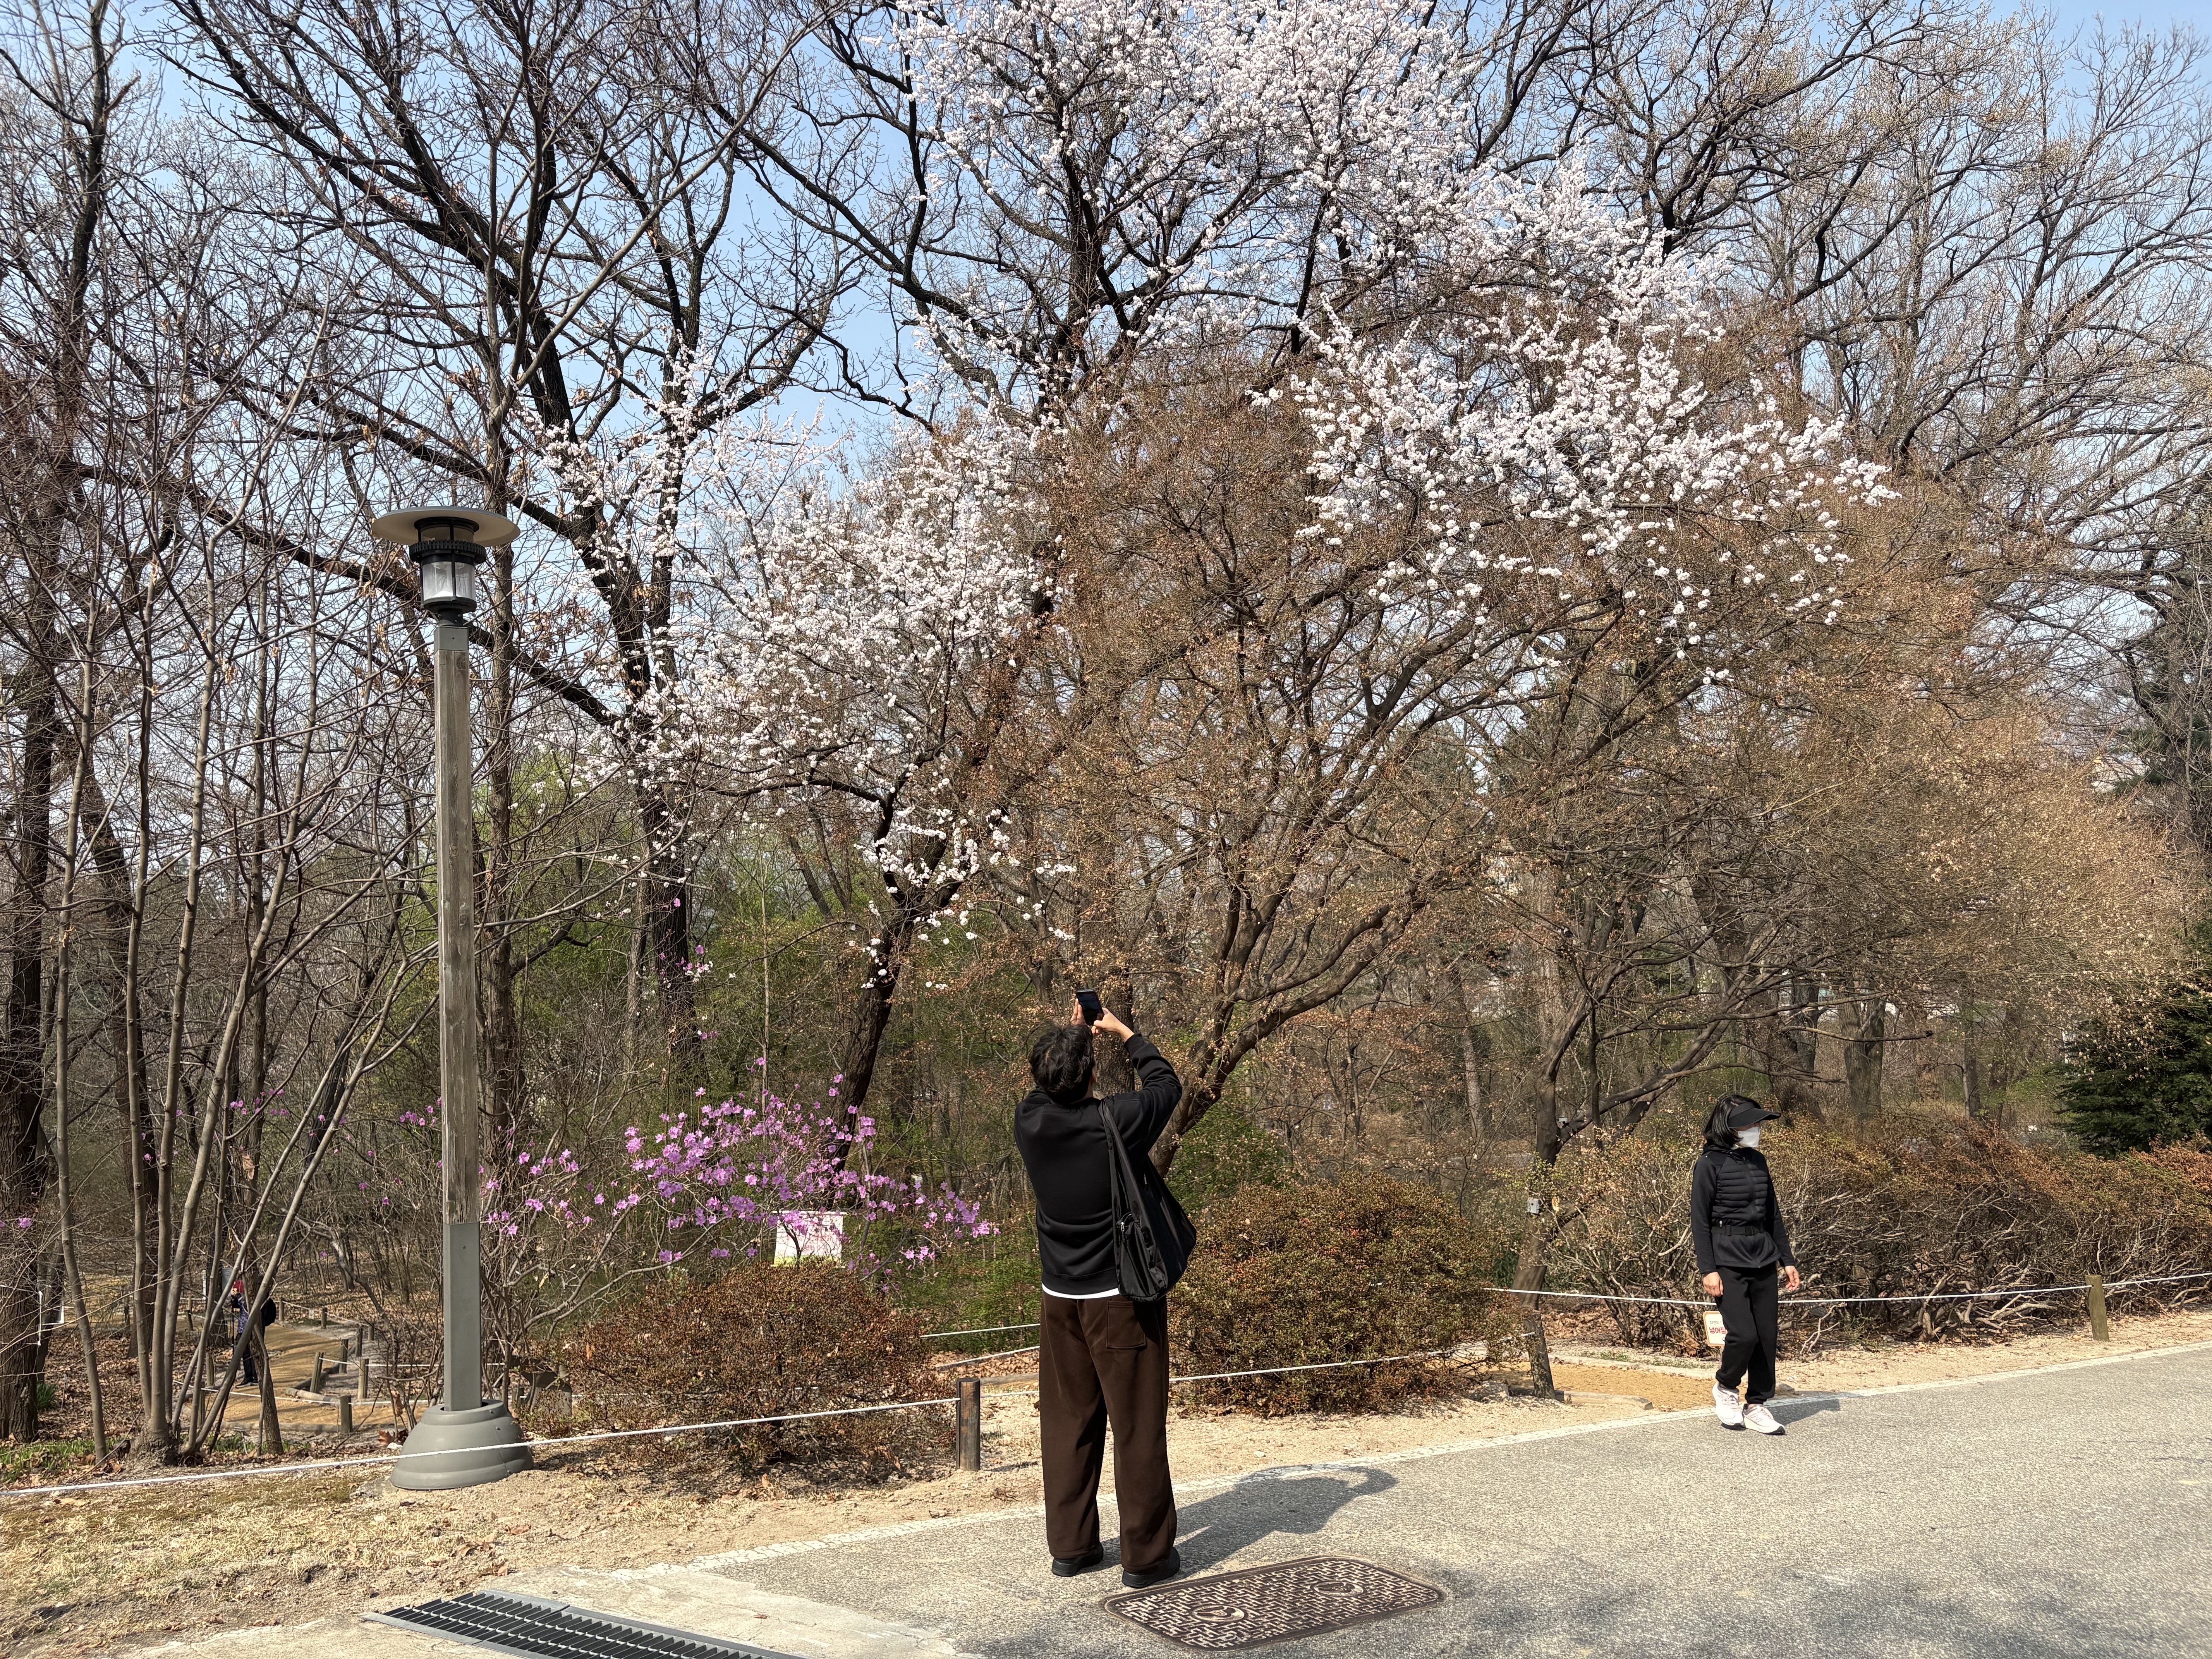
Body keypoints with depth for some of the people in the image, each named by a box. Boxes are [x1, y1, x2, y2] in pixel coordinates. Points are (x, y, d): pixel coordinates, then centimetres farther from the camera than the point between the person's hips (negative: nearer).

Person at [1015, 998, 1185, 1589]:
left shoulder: (1030, 1122, -8)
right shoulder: (1114, 1123, -19)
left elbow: (1050, 1093, 19)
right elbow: (1166, 1084, 1)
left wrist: (1071, 1034, 21)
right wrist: (1124, 1033, 12)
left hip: (1061, 1296, 5)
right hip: (1121, 1296, -5)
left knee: (1068, 1421, 14)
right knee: (1138, 1424, 4)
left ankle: (1070, 1545, 22)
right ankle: (1146, 1555, 10)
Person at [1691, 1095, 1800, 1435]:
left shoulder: (1758, 1160, 12)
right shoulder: (1711, 1163, -7)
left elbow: (1773, 1213, 19)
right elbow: (1700, 1220, -8)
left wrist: (1787, 1259, 14)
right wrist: (1708, 1270, -13)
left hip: (1763, 1257, 6)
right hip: (1728, 1260, -6)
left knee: (1767, 1335, 4)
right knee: (1744, 1334, -12)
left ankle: (1757, 1406, 17)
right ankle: (1725, 1387, 15)